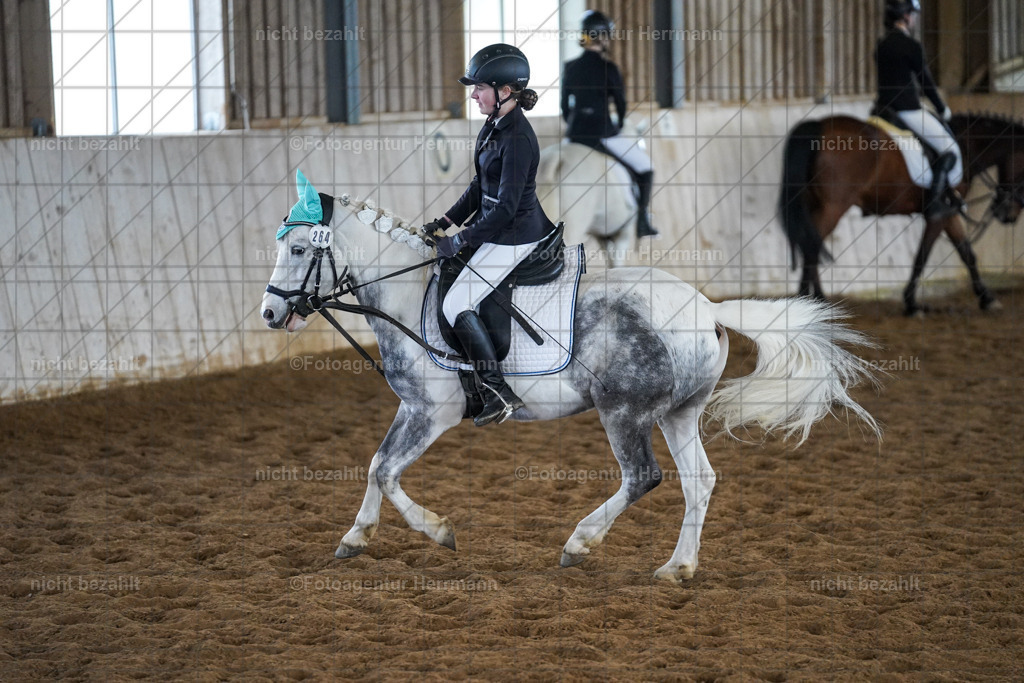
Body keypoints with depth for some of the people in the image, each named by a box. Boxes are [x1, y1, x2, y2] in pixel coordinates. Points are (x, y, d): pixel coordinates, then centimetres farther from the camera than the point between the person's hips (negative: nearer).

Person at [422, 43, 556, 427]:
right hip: (495, 225, 10)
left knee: (455, 305, -12)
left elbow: (505, 208, -25)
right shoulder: (493, 127, 6)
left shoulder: (517, 139, -24)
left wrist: (461, 240, -19)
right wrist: (446, 222, 10)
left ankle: (500, 395, -14)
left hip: (513, 236, -10)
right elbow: (480, 187, 16)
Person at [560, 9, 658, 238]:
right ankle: (642, 222, 6)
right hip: (602, 133, -6)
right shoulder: (608, 68, -11)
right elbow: (621, 104, -4)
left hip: (575, 134, 6)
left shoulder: (570, 67, 5)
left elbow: (565, 106, 12)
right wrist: (619, 127, 14)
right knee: (644, 168, 11)